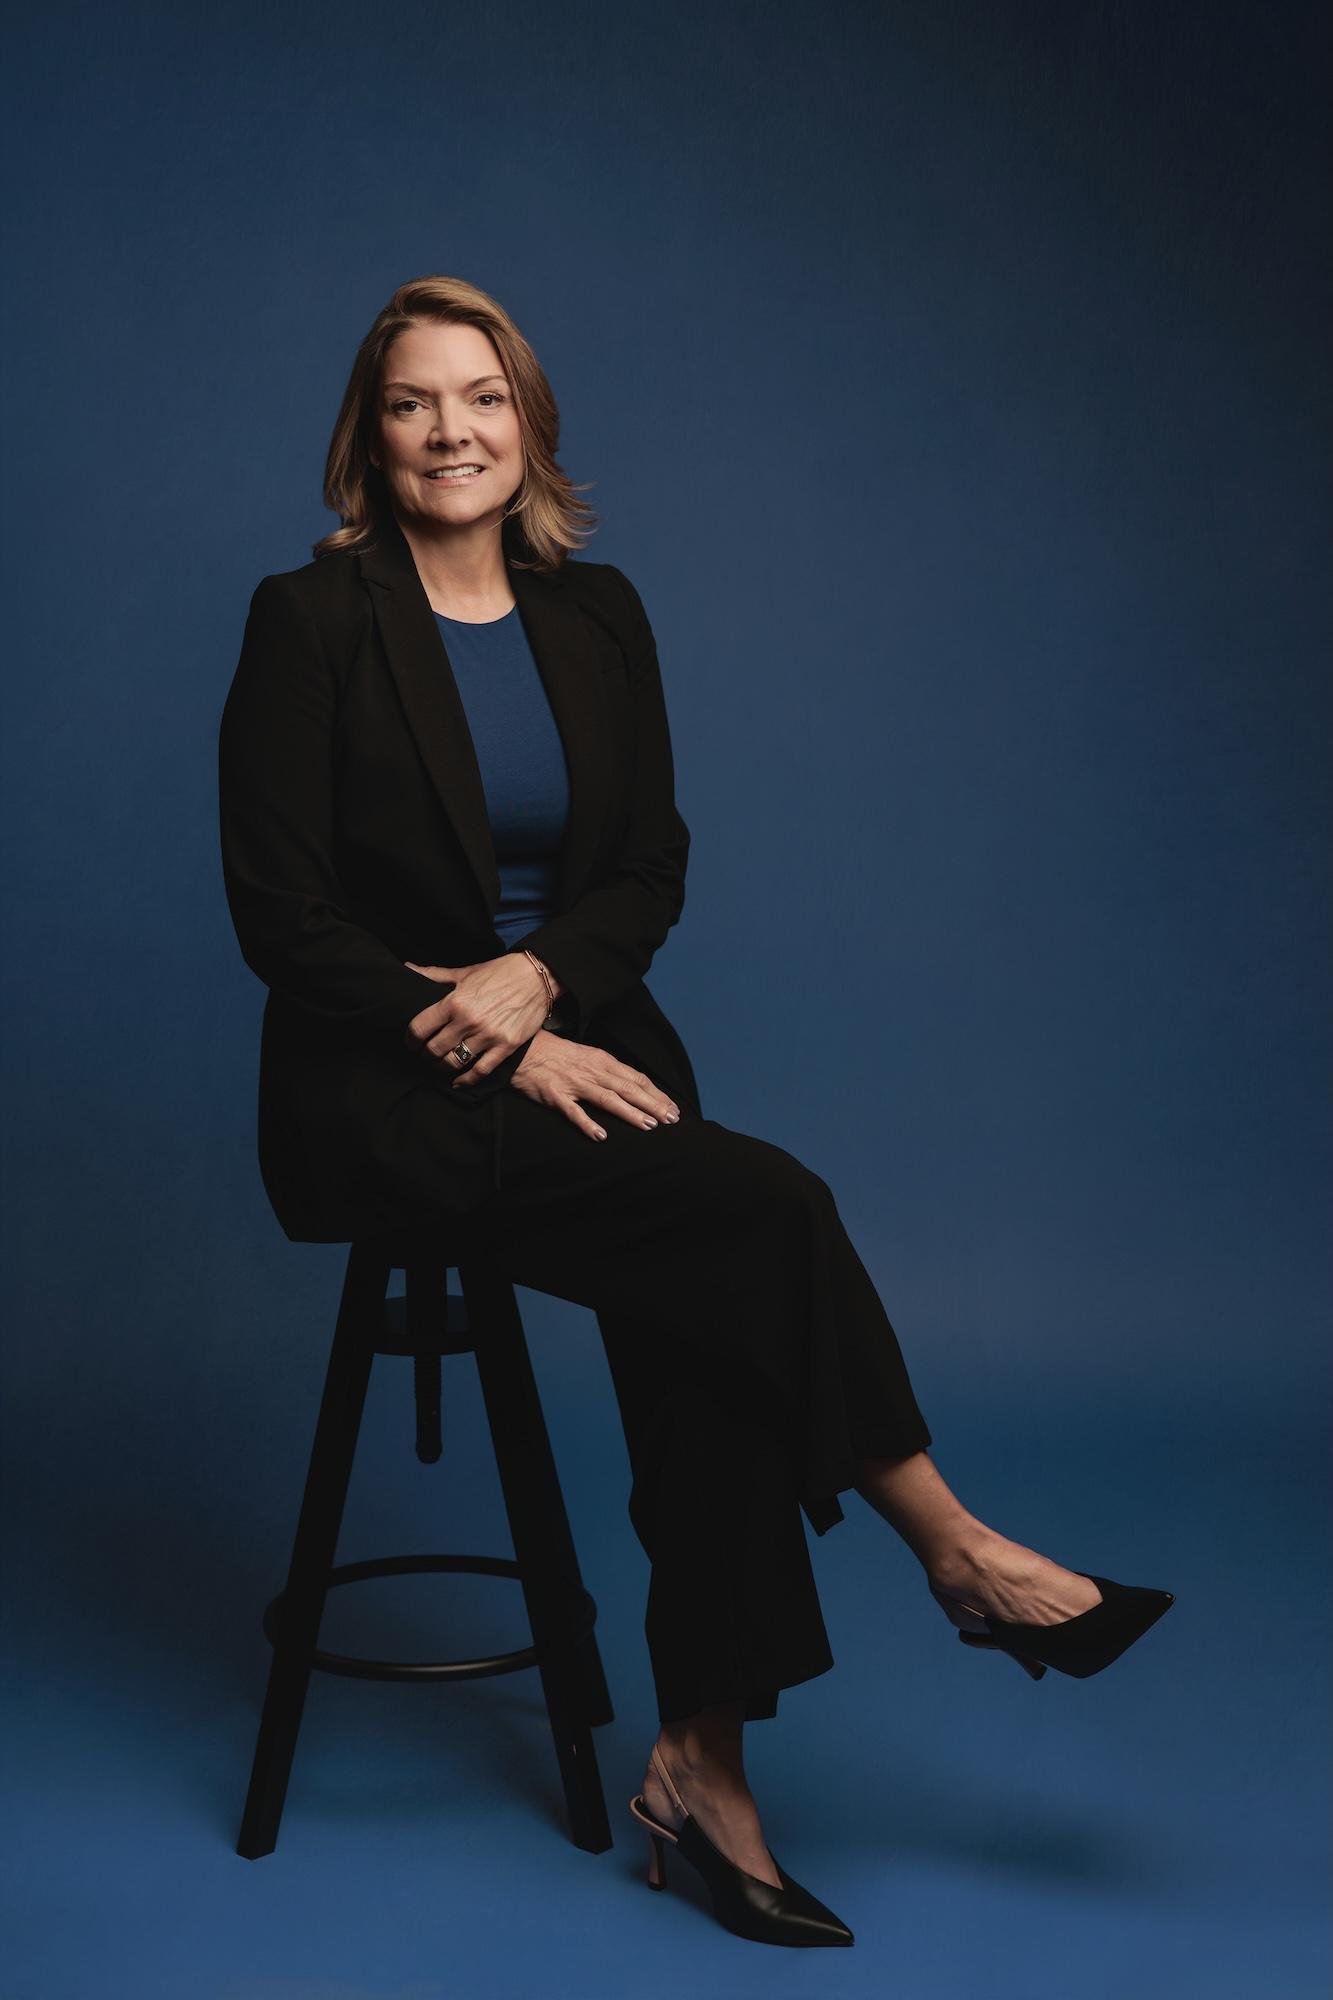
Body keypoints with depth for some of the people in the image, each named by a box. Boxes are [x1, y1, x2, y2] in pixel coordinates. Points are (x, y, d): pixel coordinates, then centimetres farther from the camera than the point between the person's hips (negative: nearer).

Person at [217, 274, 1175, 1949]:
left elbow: (652, 869, 8)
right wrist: (493, 1044, -18)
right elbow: (280, 912, -9)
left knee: (704, 1311, -24)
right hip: (384, 1088, -4)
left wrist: (537, 975, -13)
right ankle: (956, 1552, -6)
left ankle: (700, 1763, -14)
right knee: (767, 1206, -25)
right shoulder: (310, 619, -5)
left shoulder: (596, 616, 10)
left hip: (574, 1039, 5)